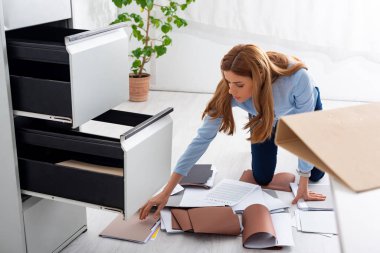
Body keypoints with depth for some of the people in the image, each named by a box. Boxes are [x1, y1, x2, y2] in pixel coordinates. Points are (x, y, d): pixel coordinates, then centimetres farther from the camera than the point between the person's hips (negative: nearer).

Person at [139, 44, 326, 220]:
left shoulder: (297, 77, -46)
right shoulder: (227, 94, -39)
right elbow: (203, 138, -35)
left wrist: (303, 184, -25)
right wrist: (166, 192, -36)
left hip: (305, 105, -1)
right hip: (263, 115, 1)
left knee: (315, 174, 8)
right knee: (262, 178, 2)